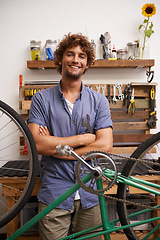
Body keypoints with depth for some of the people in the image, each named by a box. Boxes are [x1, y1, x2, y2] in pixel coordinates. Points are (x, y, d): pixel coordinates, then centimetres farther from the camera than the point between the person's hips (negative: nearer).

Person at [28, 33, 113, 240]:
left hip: (89, 196, 2)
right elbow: (37, 144, -12)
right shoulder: (41, 99, 0)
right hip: (53, 194, -1)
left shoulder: (99, 101, 3)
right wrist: (84, 138, -12)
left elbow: (105, 146, -8)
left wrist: (55, 148, -11)